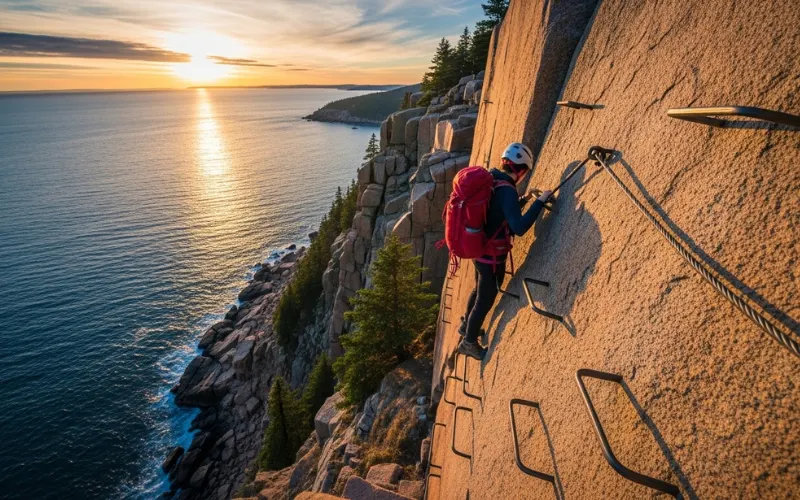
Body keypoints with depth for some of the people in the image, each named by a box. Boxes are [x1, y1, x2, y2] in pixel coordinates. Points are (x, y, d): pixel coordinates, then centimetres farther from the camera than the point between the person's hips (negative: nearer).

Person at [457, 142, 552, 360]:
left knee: (479, 290, 30)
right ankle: (469, 342, 29)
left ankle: (466, 325, 51)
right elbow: (519, 227, -35)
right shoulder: (506, 190, -25)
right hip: (492, 255, -9)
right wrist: (540, 201, -27)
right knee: (485, 300, 10)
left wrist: (523, 200, 15)